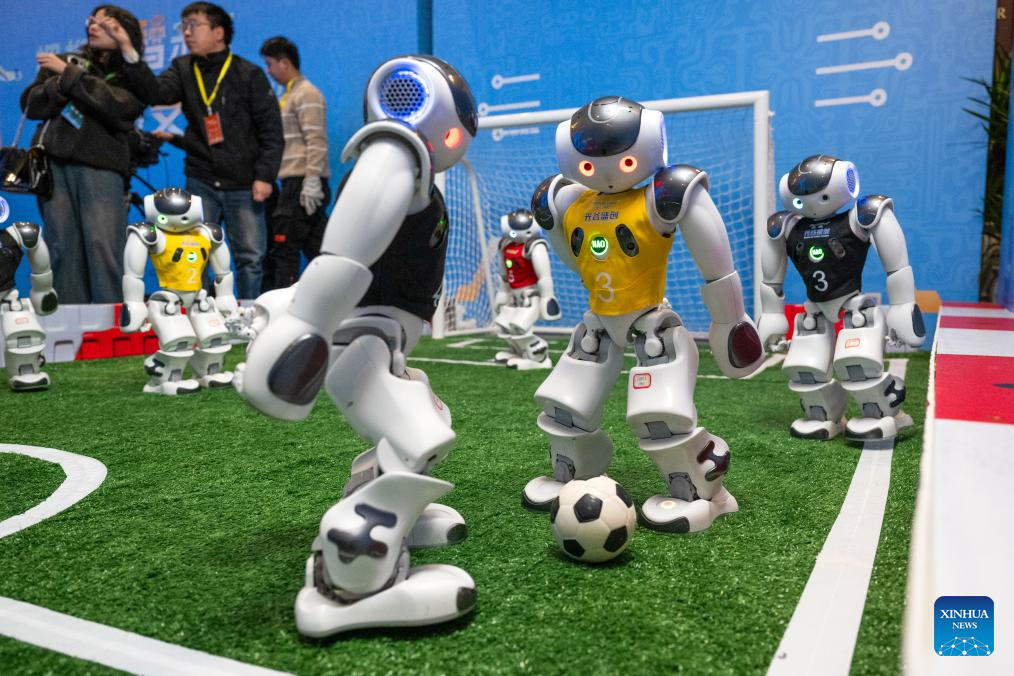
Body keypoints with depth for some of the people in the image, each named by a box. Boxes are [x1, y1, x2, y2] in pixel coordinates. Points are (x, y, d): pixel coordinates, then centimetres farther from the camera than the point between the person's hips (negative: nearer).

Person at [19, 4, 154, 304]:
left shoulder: (133, 75, 12)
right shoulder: (66, 61, 20)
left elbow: (116, 107, -8)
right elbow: (30, 105, 11)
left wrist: (69, 75, -6)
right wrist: (59, 82, -4)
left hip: (102, 165, -3)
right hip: (54, 163, 3)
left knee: (102, 248, -11)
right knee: (63, 247, -1)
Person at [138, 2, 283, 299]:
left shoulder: (249, 74, -1)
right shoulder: (183, 69, 10)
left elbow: (271, 129, -4)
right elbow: (155, 93, -9)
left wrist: (265, 176, -12)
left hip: (244, 186, -2)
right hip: (201, 182, 3)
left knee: (250, 258, 1)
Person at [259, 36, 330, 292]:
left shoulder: (307, 94, -7)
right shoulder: (288, 95, 23)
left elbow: (316, 141, -17)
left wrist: (311, 181, -22)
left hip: (301, 183, -9)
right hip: (293, 183, 9)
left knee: (283, 249, -8)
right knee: (317, 249, 9)